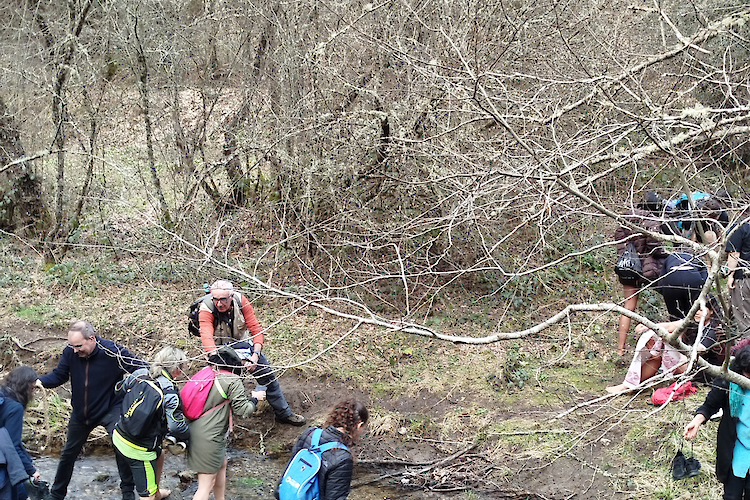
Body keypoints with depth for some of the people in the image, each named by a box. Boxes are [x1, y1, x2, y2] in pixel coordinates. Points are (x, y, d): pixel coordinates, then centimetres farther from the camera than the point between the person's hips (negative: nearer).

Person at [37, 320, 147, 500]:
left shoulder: (112, 351, -27)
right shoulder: (70, 352, -16)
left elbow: (142, 369, -21)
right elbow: (59, 375, -5)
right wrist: (40, 381, -24)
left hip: (110, 409, -4)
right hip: (81, 411, 4)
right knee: (69, 452, 19)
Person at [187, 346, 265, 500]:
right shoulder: (233, 381, -11)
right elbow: (242, 410, -10)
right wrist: (254, 398, 9)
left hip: (195, 430, 9)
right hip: (208, 438, -9)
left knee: (221, 464, 30)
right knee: (206, 484, -3)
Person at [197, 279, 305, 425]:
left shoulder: (240, 301, -24)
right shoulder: (206, 309, -29)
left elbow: (257, 330, -21)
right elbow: (207, 337, -42)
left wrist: (255, 355, -34)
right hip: (221, 350, -2)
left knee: (268, 376, 6)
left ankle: (284, 413, 22)